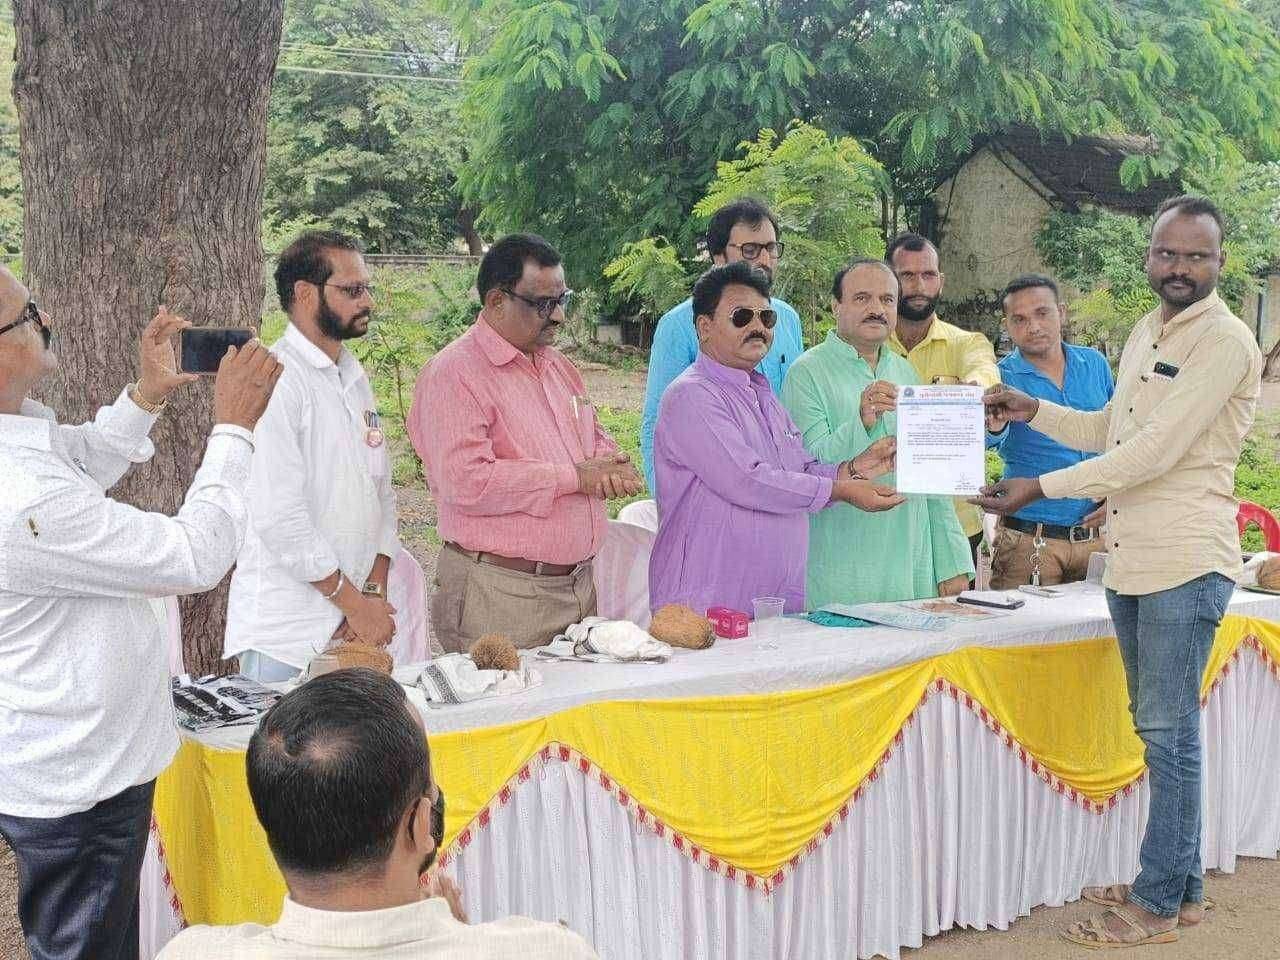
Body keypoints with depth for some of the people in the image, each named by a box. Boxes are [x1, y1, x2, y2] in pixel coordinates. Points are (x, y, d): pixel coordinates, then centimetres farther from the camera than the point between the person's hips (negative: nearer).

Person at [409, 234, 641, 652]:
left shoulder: (557, 365, 16)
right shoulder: (454, 374, -11)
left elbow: (596, 438, 25)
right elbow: (466, 483, -23)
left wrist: (607, 467, -1)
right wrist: (574, 476, -17)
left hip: (579, 584, 8)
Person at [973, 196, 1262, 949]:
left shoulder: (1225, 342, -14)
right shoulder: (1146, 332, 14)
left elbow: (1154, 452, -20)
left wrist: (1041, 488, -19)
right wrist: (1034, 411, 9)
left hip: (1185, 564, -9)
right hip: (1131, 561, 9)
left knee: (1169, 730, -2)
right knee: (1161, 726, 15)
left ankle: (1159, 903, 7)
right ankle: (1182, 884, 26)